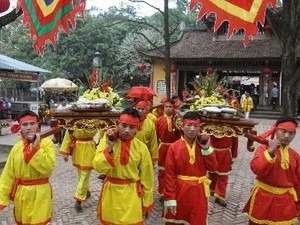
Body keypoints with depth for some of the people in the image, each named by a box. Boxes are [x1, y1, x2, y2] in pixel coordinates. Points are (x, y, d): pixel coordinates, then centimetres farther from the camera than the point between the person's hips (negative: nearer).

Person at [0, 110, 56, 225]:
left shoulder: (47, 143, -11)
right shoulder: (17, 147, -1)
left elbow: (48, 167, -23)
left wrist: (36, 148, -25)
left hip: (39, 194, -4)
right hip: (21, 194, 4)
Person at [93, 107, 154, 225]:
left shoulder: (141, 148, -10)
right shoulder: (107, 140, -8)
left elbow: (147, 178, -2)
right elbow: (98, 167, -17)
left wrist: (147, 204, 3)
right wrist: (109, 147, -26)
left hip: (132, 195, -1)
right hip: (111, 193, 1)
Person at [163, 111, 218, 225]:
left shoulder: (203, 146, 0)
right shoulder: (174, 147, -10)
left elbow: (213, 167, -7)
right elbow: (169, 174, -10)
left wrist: (206, 148, -15)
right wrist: (169, 199, -12)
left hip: (198, 192, 2)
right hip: (179, 190, -2)